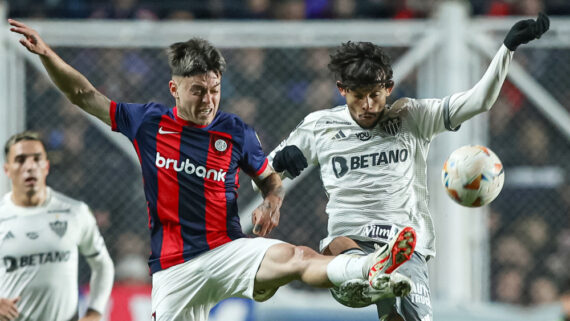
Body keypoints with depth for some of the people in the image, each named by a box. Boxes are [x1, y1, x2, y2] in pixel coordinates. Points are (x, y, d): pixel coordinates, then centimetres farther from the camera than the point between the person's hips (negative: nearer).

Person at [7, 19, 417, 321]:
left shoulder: (236, 132, 3)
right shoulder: (149, 123, 3)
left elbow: (269, 177, 18)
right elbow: (85, 96, 11)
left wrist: (271, 205, -5)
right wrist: (46, 53, 0)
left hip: (228, 250, -1)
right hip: (173, 266, 1)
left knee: (296, 257, -31)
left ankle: (372, 269, -55)